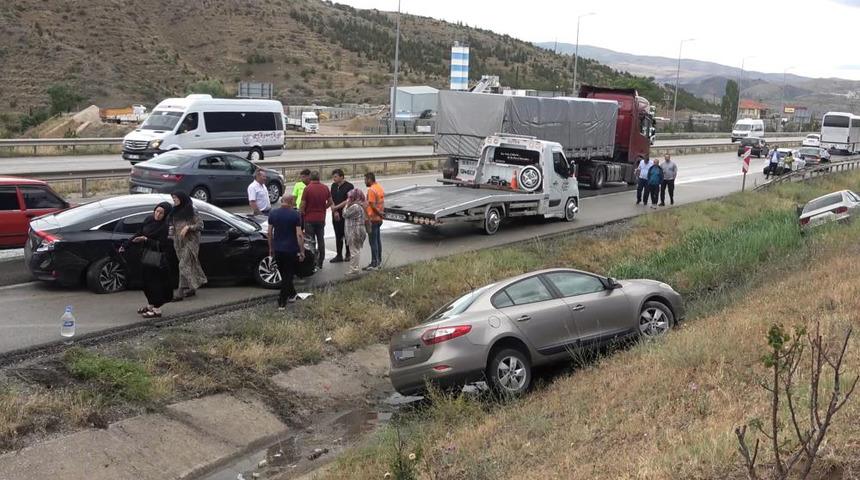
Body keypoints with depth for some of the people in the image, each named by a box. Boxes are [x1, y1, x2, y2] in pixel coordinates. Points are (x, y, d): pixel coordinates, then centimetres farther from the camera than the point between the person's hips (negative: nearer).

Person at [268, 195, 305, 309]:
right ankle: (282, 302, 2)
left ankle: (292, 294, 33)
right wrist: (302, 251, -7)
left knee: (284, 274, 20)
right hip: (291, 249, -4)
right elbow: (299, 234, -13)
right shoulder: (295, 215, -11)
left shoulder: (273, 213, 0)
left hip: (277, 249, 4)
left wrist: (271, 248, 15)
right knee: (288, 275, 4)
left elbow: (270, 232, 4)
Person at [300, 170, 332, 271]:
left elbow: (303, 204, -11)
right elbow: (330, 202, 6)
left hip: (309, 218, -4)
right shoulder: (325, 188, -1)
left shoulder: (307, 188, -13)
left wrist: (301, 214, 5)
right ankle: (320, 263, 16)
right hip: (321, 218, 4)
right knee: (321, 241, 12)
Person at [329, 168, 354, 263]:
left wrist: (336, 207, -15)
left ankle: (348, 255, 11)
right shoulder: (333, 186, 12)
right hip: (336, 215, 6)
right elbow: (331, 200, 9)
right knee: (338, 235, 9)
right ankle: (339, 255, 14)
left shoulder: (349, 186, -7)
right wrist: (335, 212, -5)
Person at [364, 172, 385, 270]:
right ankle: (379, 262, 20)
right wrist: (381, 213, 8)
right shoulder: (380, 188, 12)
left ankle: (374, 264, 0)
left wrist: (380, 213, -10)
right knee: (378, 240, 14)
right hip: (378, 219, 9)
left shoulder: (371, 190, -18)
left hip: (372, 219, -9)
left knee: (373, 242, -4)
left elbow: (373, 205, -21)